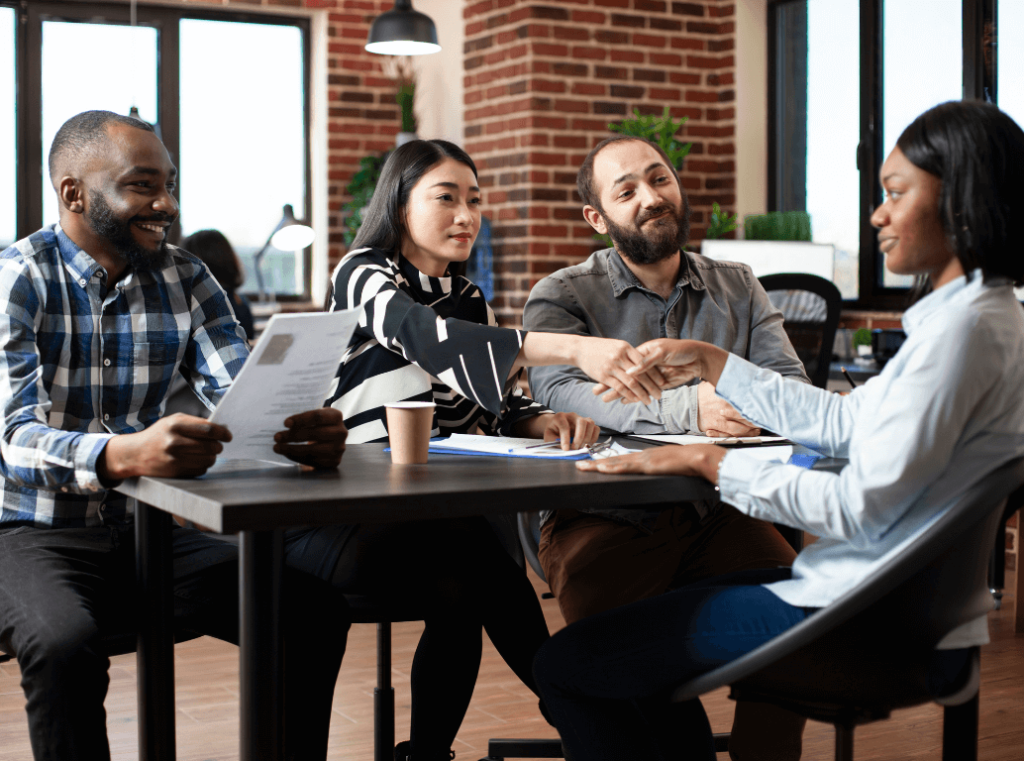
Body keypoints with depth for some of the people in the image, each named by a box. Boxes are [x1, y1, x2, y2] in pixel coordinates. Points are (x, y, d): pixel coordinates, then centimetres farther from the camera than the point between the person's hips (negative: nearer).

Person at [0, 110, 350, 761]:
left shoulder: (184, 279, 6)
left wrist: (312, 433, -28)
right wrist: (123, 454, -45)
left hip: (143, 534, 5)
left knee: (316, 609, -14)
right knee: (65, 642, -37)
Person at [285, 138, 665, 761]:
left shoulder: (467, 300, 17)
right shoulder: (364, 277, -6)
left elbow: (498, 406, 15)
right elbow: (427, 336, -27)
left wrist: (544, 421, -12)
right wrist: (574, 348, -40)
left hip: (437, 518, 6)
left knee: (462, 594, -26)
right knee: (474, 554, -31)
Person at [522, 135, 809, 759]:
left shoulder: (738, 288, 17)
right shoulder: (563, 297, 6)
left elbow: (793, 386, 3)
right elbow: (559, 393, -14)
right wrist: (686, 408, -29)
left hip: (716, 512, 3)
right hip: (604, 515, -2)